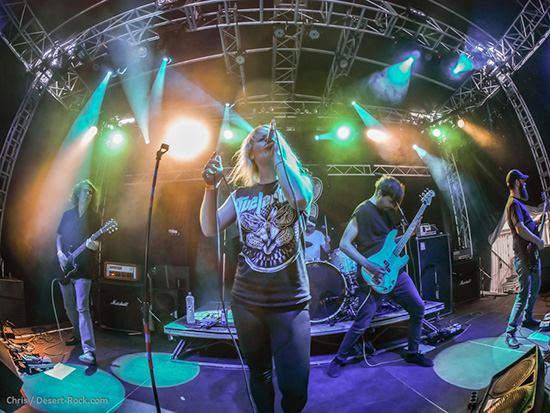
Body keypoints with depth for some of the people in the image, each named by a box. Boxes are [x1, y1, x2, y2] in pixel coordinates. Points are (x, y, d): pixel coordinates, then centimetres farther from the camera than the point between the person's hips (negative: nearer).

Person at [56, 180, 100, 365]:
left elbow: (96, 242, -2)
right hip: (65, 268, 5)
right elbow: (59, 237, 16)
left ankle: (89, 351, -17)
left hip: (83, 269, -5)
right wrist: (60, 253, -2)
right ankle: (79, 335, 37)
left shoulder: (95, 217, 0)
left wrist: (93, 245, -26)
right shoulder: (67, 214, 10)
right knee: (69, 307, 16)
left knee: (82, 308, -14)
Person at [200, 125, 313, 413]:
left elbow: (300, 199, -23)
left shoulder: (298, 181, 1)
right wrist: (211, 187, -15)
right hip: (246, 299, 3)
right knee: (259, 374, 18)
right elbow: (210, 229, -2)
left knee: (295, 386, -1)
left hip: (289, 301, -2)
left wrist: (278, 154, -14)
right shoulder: (242, 194, 8)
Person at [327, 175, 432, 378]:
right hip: (373, 277, -8)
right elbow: (344, 244, -19)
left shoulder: (388, 211, 12)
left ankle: (412, 353, 30)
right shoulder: (363, 211, -14)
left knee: (418, 308, 11)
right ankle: (339, 359, 16)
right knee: (362, 322, -4)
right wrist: (369, 265, -23)